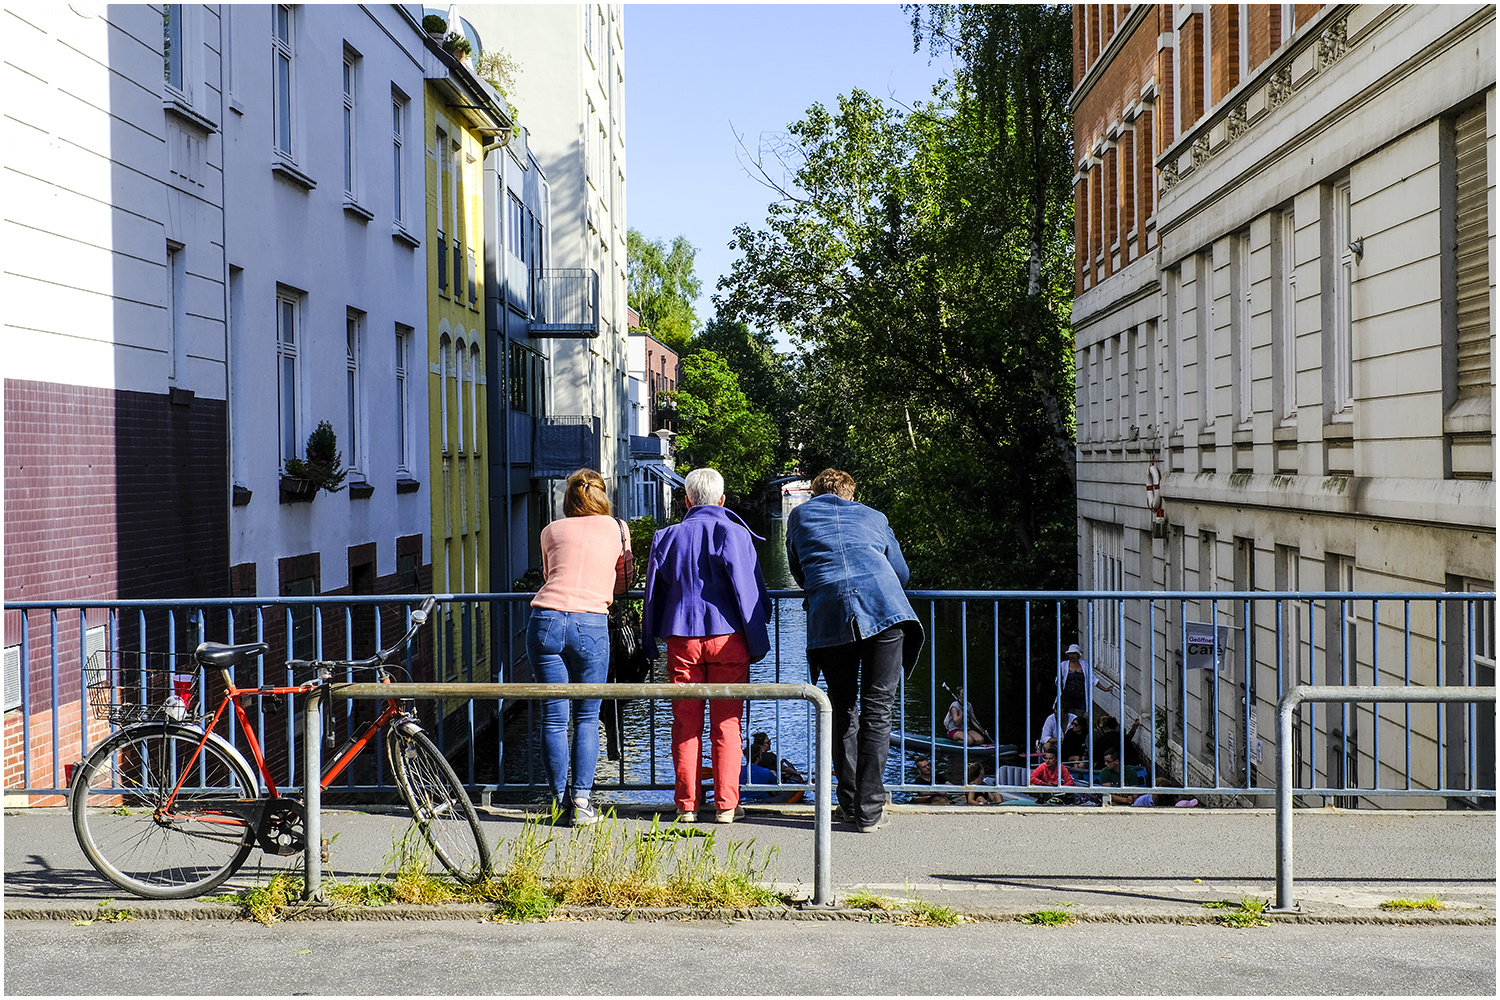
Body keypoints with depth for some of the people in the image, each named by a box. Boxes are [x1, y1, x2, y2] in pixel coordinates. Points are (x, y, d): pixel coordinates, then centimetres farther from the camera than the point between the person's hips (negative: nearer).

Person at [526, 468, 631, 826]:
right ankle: (582, 800, 1)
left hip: (546, 619, 1)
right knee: (587, 717, 9)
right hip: (590, 625, -1)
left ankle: (561, 802, 7)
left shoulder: (551, 531, 17)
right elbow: (620, 586, 23)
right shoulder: (615, 528, 15)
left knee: (553, 717, 6)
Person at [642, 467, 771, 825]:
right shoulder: (734, 534, 0)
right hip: (726, 636, -2)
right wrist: (757, 642, 1)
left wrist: (651, 640, 22)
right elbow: (749, 591, -5)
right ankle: (726, 805, 2)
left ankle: (687, 805, 7)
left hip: (682, 638, 2)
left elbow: (654, 592, 13)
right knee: (726, 723, 3)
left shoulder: (668, 536, 9)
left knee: (686, 724, 7)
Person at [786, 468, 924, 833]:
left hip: (829, 616, 0)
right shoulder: (873, 517, 27)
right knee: (877, 710, 3)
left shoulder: (800, 515, 25)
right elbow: (902, 573, 35)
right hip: (884, 608, 0)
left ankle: (851, 804, 14)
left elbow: (797, 570, 36)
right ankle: (870, 810, 1)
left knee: (842, 711, 13)